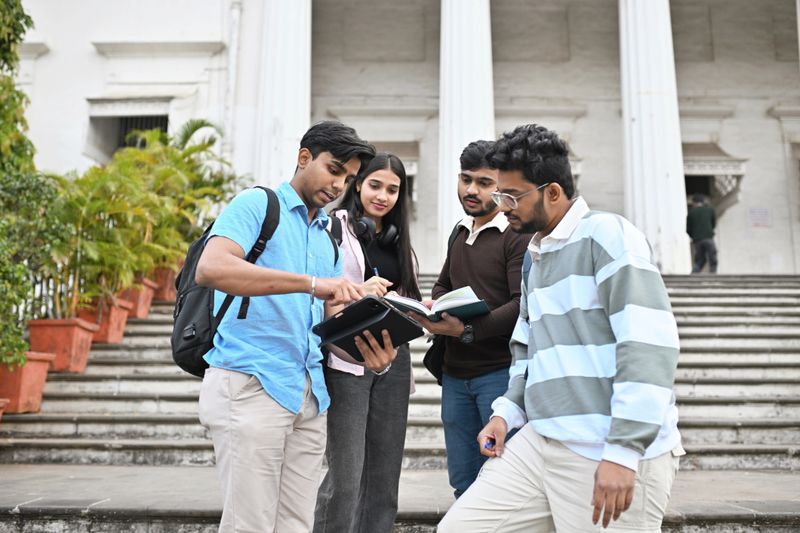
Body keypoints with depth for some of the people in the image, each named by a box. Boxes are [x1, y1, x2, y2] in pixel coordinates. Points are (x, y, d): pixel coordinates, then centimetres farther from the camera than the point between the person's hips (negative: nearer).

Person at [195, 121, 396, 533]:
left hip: (309, 395, 7)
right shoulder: (256, 205, -1)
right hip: (251, 386, -7)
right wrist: (311, 283, -27)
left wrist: (365, 349, -6)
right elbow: (210, 268, -20)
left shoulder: (329, 240, 20)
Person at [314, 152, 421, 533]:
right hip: (347, 361, -6)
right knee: (345, 477, -6)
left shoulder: (398, 240, 18)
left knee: (385, 474, 10)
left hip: (393, 361, 6)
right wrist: (358, 293, -23)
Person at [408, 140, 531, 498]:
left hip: (500, 372, -7)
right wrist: (431, 308, 0)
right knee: (463, 480, 12)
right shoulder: (461, 231, 16)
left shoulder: (518, 234, -7)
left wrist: (468, 329, -27)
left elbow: (524, 305, -17)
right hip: (455, 374, 7)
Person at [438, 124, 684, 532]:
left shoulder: (608, 234, -8)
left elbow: (648, 346, -17)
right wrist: (507, 412, 9)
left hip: (617, 454, -7)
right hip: (539, 443, 7)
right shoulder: (534, 257, 18)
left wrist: (624, 451, -20)